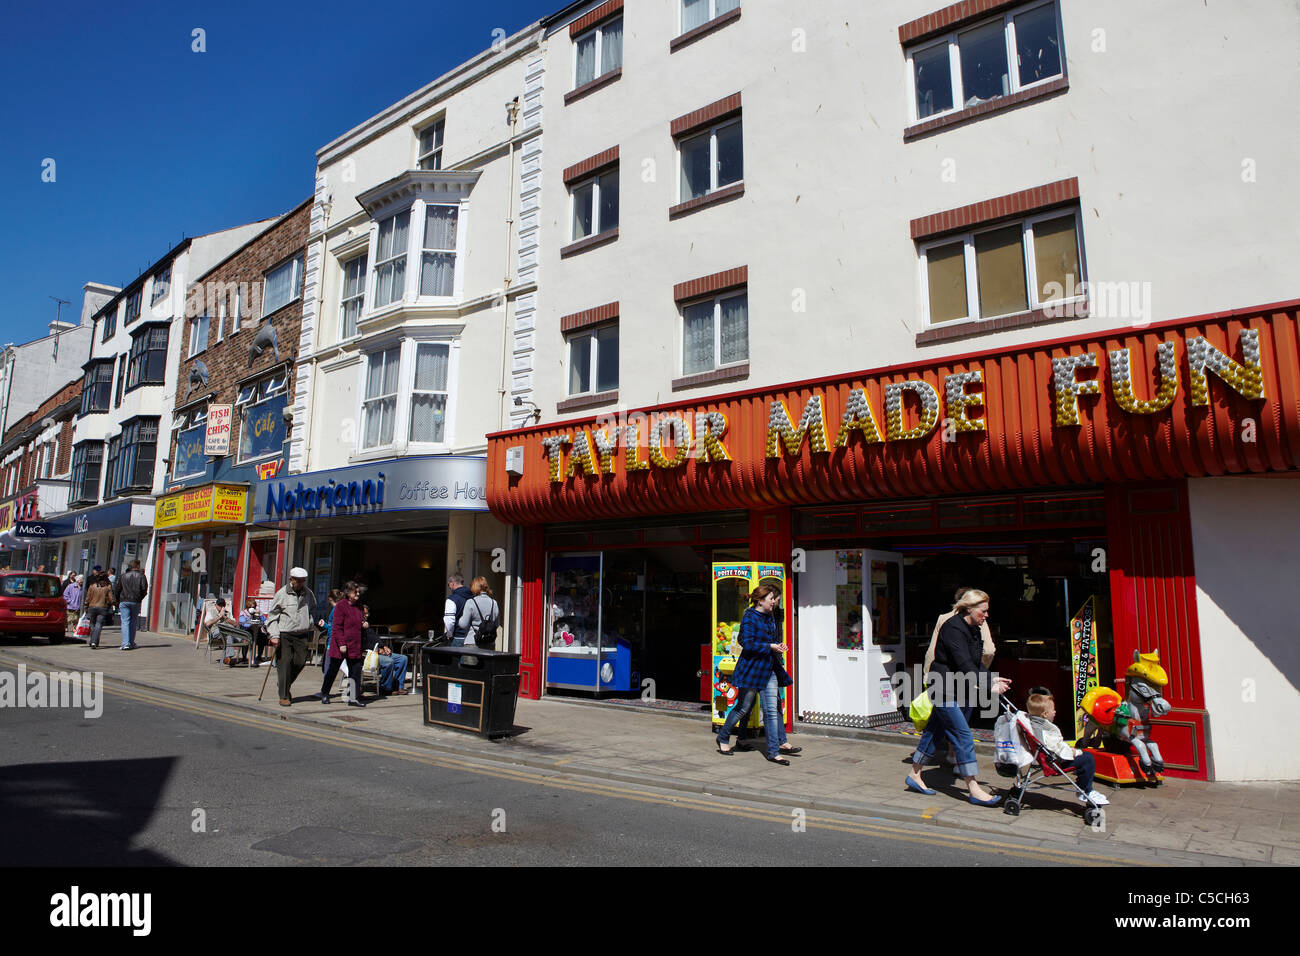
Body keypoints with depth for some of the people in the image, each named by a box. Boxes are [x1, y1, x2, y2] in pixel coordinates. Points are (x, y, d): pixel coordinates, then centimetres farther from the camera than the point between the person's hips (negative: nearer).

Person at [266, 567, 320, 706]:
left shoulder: (308, 593, 9)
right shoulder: (282, 594, -3)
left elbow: (312, 612, 24)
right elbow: (272, 616, -1)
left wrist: (317, 622, 4)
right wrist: (274, 635, -9)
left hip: (302, 635, 4)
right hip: (284, 635, -4)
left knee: (300, 662, 4)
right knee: (284, 664, -5)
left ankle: (285, 686, 29)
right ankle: (284, 696, 4)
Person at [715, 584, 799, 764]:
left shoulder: (770, 617, 13)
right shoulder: (750, 617, -12)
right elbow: (748, 644, -19)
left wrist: (779, 646, 7)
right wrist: (770, 647, -20)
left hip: (768, 669, 7)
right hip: (751, 668, -7)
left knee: (773, 709, 4)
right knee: (743, 707, 2)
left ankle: (779, 744, 11)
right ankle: (723, 738, 21)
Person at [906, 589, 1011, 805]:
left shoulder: (972, 629, 12)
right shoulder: (953, 628, -19)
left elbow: (975, 664, 17)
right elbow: (964, 664, -26)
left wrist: (991, 678, 2)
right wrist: (988, 685, -26)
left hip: (956, 690, 10)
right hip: (943, 689, -10)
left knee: (934, 730, 14)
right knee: (963, 735, -9)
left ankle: (915, 775, 23)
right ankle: (974, 789, -4)